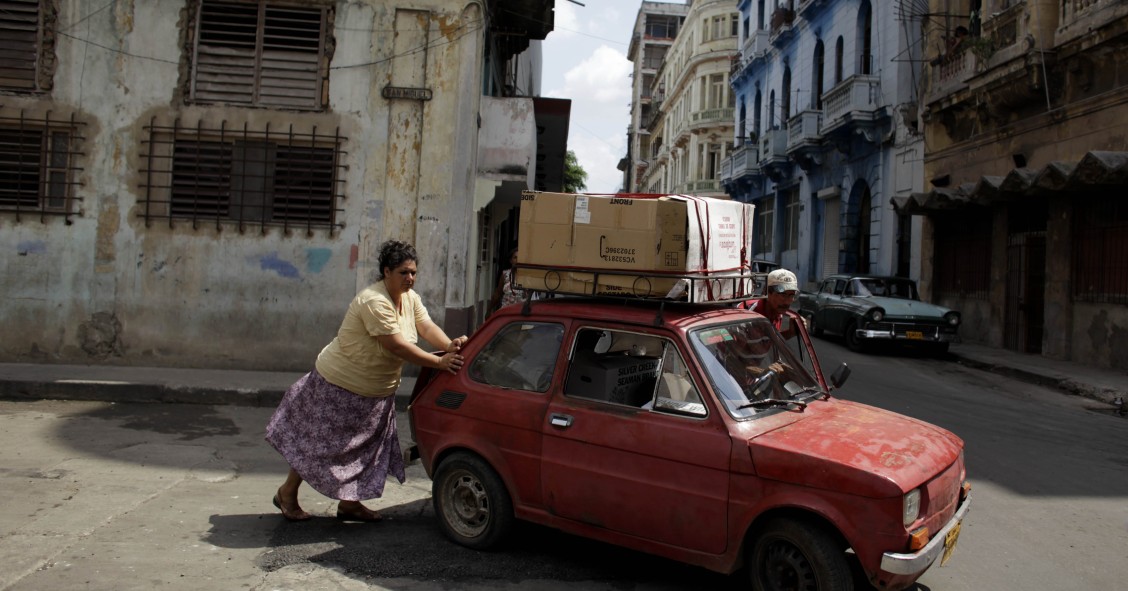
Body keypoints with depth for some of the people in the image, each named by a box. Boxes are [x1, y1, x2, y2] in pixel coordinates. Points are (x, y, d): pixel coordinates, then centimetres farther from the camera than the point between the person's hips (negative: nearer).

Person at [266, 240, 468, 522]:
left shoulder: (410, 298, -1)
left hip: (376, 392, 9)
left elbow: (427, 327, -10)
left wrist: (450, 346, -30)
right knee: (322, 443, 6)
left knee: (364, 447, 13)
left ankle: (349, 503, 26)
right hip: (341, 384, -8)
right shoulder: (375, 301, -29)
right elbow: (397, 346, -33)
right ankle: (287, 493, 25)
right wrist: (439, 363, -35)